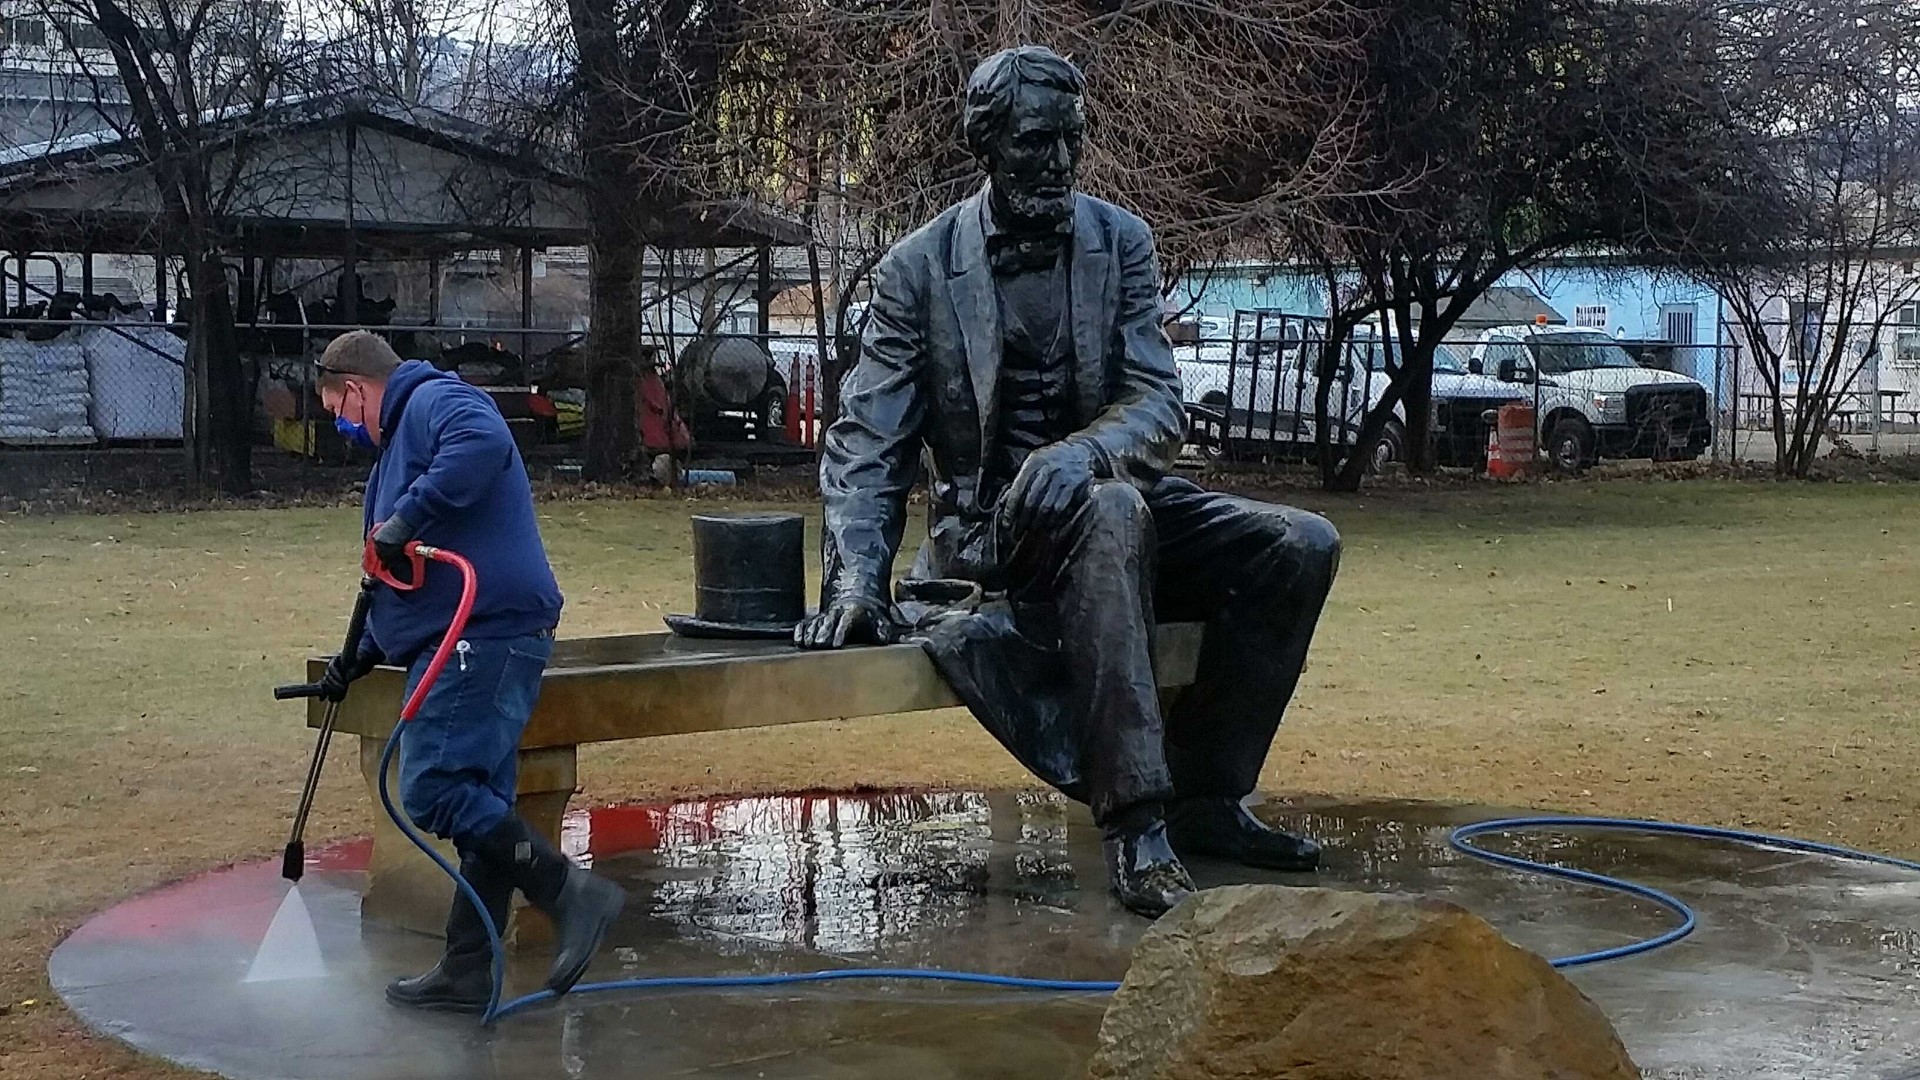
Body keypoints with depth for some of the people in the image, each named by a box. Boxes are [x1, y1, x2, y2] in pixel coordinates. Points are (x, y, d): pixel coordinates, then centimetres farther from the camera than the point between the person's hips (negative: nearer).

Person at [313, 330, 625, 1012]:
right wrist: (359, 657, 32)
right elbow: (407, 585, 35)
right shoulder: (399, 443, 29)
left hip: (487, 634, -11)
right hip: (472, 642, 11)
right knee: (476, 802, 11)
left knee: (434, 791, -17)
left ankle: (570, 893, -16)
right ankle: (465, 975, 15)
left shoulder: (436, 401, -3)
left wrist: (406, 517, -25)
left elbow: (483, 444, -29)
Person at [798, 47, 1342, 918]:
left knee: (1301, 545, -16)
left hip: (1116, 501, 5)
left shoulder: (1121, 242, 2)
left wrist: (1081, 452, -30)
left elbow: (1160, 405, -6)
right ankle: (1134, 822, -39)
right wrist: (857, 575, -23)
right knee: (1112, 512, -37)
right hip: (991, 531, -4)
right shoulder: (918, 269, -6)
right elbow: (866, 441, -7)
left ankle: (1203, 795, -5)